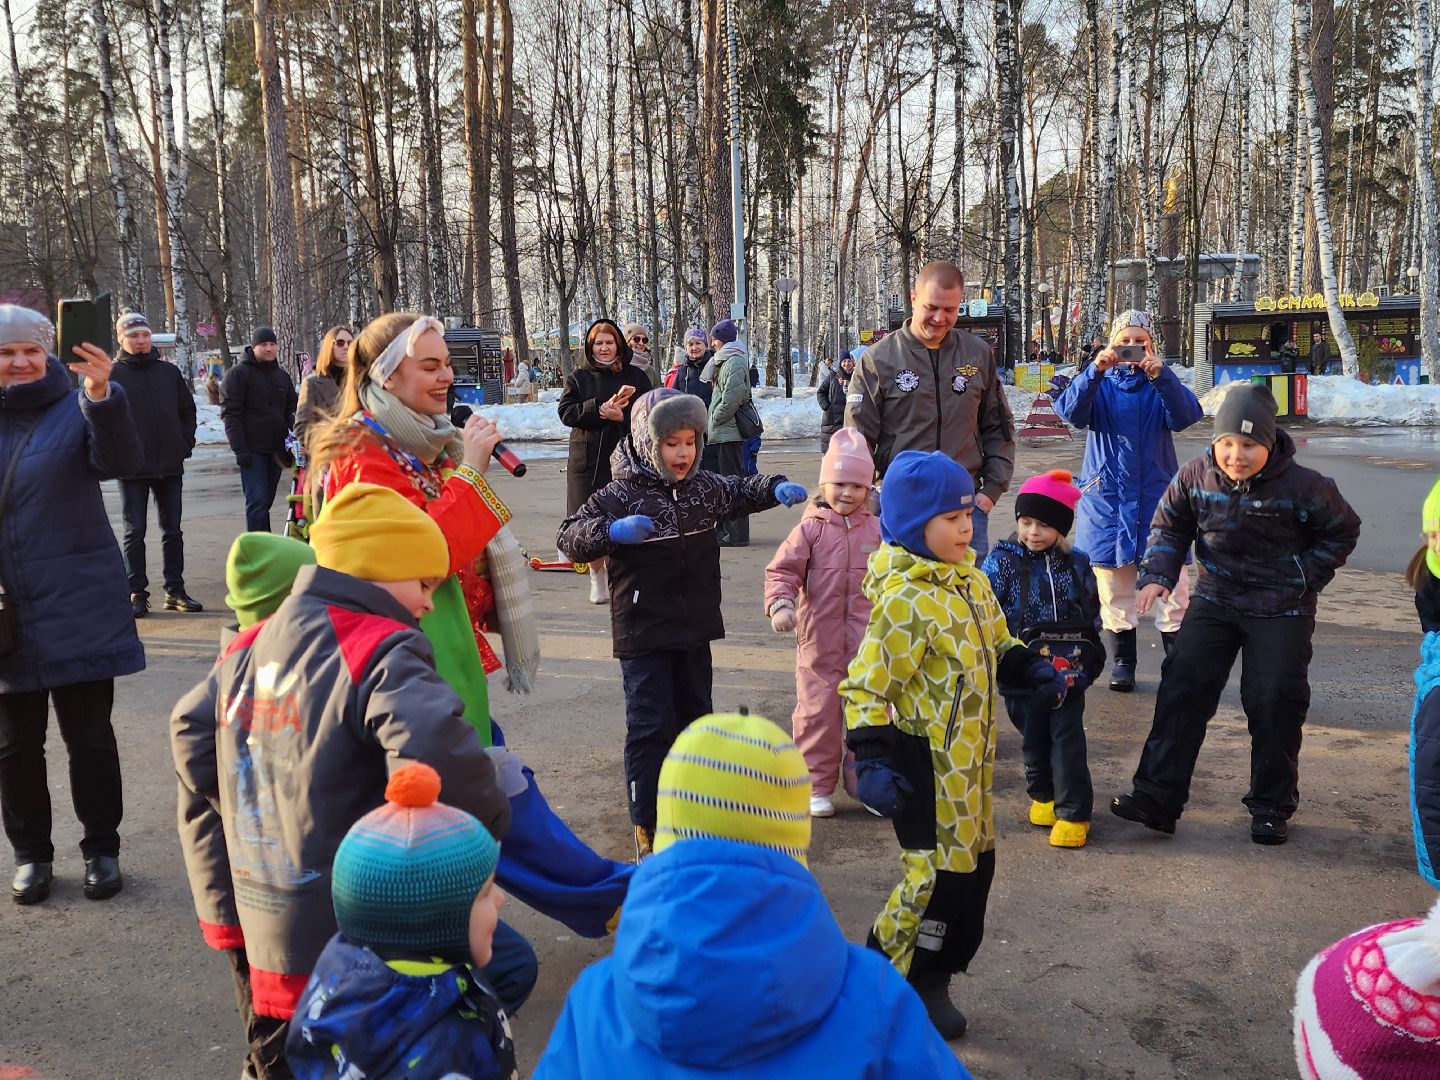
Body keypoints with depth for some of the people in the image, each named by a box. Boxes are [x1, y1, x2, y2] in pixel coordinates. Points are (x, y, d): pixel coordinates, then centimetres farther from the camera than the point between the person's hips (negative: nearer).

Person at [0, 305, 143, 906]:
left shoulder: (77, 409, -3)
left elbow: (121, 462, -21)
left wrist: (102, 397, -38)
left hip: (77, 609, -3)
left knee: (89, 735, 5)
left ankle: (101, 847, 20)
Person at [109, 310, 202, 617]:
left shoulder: (169, 371, 8)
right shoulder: (112, 374, -3)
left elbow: (188, 409, 14)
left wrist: (186, 443, 4)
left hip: (170, 465, 3)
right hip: (132, 468, -3)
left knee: (172, 530, 9)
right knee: (134, 532, 2)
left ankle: (175, 591, 17)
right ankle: (137, 594, 8)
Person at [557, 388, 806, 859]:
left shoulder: (705, 486, 4)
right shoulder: (619, 496, -14)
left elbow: (742, 492, 22)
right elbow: (568, 538, -15)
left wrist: (775, 488, 3)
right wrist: (611, 531, -34)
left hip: (695, 627, 6)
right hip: (643, 632, -6)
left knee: (695, 717, 17)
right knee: (650, 726, -4)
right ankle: (647, 825, 6)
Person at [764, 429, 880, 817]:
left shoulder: (878, 529, 3)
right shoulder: (810, 529, -5)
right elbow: (782, 570, -10)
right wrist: (780, 604, -27)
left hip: (867, 644, 2)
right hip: (819, 642, -2)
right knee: (817, 712, 5)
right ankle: (818, 786, 17)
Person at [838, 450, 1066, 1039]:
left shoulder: (971, 582, 7)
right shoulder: (903, 599, -21)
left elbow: (998, 649, 20)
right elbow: (865, 687, -21)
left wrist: (1034, 671, 2)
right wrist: (873, 760, -28)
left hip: (969, 758, 9)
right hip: (925, 763, -9)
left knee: (974, 862, 15)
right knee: (940, 871, -2)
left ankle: (933, 980, 31)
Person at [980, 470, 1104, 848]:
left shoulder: (1077, 564, 5)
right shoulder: (1002, 561, -5)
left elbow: (1092, 615, 14)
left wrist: (1088, 661, 9)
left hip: (1067, 671, 1)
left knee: (1068, 737, -1)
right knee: (1033, 736, 11)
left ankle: (1073, 812, 4)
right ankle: (1043, 795, 31)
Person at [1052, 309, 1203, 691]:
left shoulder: (1162, 381, 5)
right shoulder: (1099, 382, 5)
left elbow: (1185, 417, -15)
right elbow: (1071, 412, -15)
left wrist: (1161, 376, -30)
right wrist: (1095, 370, -30)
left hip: (1156, 494, 0)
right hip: (1107, 495, 1)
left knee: (1172, 580, -3)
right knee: (1114, 586, 6)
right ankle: (1122, 662, 18)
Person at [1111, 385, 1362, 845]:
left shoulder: (1302, 485, -16)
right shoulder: (1195, 475, -9)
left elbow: (1342, 532, 1)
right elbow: (1169, 525, 7)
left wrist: (1305, 580, -6)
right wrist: (1157, 576, -7)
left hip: (1281, 612, -2)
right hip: (1214, 601, 3)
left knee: (1274, 703, 0)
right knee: (1182, 688, -5)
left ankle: (1271, 807, 18)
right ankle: (1157, 796, -2)